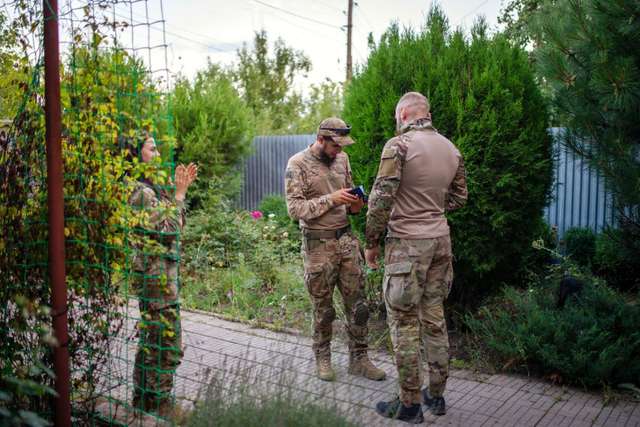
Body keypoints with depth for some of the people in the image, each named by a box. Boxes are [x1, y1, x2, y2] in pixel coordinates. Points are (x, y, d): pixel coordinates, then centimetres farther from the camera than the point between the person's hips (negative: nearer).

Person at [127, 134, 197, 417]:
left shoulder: (144, 186, 13)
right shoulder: (140, 191, -18)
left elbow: (170, 225, 17)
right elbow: (168, 230, -20)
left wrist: (179, 191, 10)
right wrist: (179, 194, -12)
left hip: (150, 273, 10)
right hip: (158, 275, -10)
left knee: (151, 339, 19)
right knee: (168, 343, -1)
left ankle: (143, 399, 32)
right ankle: (160, 406, 11)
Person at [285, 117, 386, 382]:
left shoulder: (341, 159, 8)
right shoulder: (298, 164, -9)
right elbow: (294, 208, -15)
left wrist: (354, 205, -3)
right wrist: (330, 200, -22)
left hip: (346, 238, 5)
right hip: (318, 244, -5)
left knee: (357, 303, 7)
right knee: (323, 308, 7)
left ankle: (358, 359, 21)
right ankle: (322, 358, 27)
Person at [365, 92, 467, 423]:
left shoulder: (399, 145, -12)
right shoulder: (451, 149, 8)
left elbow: (381, 199, -16)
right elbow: (458, 198, 16)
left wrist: (371, 243, -6)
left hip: (407, 244, -7)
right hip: (440, 240, 7)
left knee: (404, 323, 2)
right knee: (434, 317, 15)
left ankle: (410, 404, 11)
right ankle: (436, 395, 26)